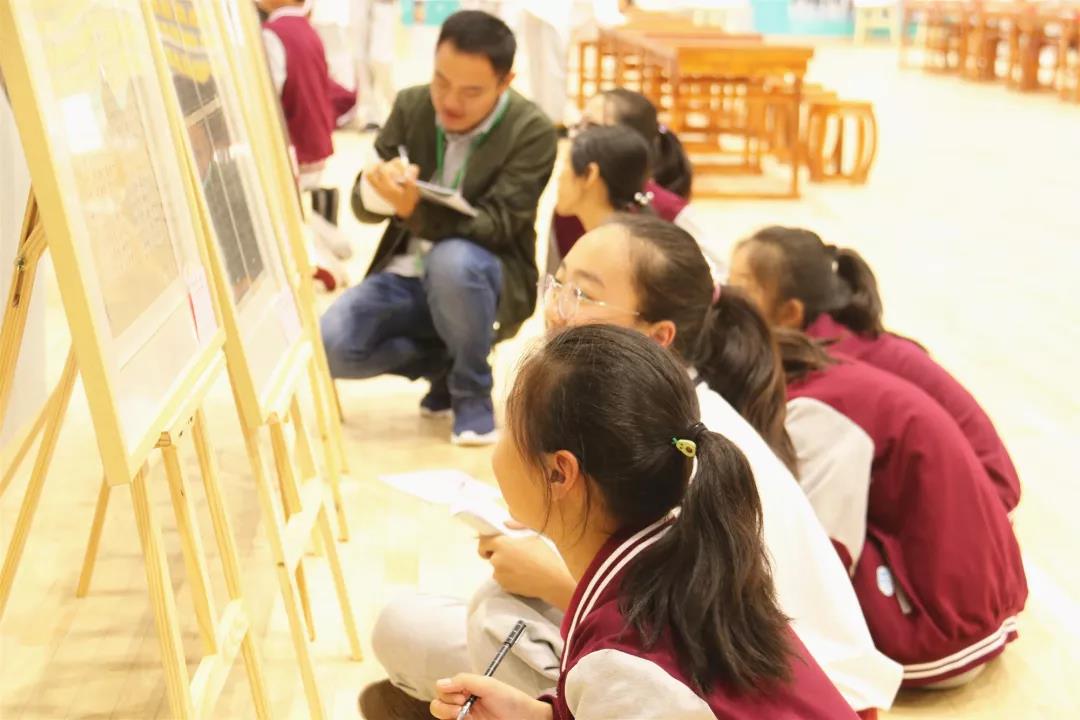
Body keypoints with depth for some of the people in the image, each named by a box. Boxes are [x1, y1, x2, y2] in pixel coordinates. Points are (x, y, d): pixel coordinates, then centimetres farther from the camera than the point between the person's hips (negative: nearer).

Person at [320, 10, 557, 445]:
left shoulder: (532, 131, -16)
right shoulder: (411, 106, -4)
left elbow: (494, 227, -23)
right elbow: (363, 206, -2)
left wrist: (413, 208, -40)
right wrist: (378, 190, -29)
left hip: (484, 281, -4)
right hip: (407, 275, 4)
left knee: (452, 260, -38)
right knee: (330, 347, -19)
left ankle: (471, 389, -12)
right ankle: (446, 362, 8)